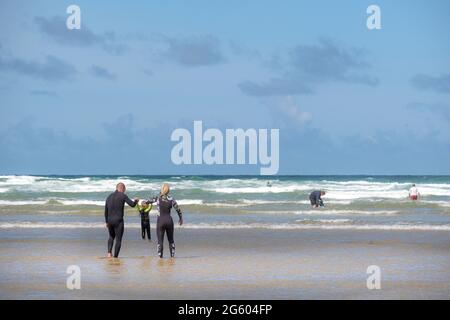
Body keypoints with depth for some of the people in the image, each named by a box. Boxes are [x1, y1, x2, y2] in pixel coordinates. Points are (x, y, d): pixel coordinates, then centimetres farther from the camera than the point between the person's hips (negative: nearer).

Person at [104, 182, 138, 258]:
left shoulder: (109, 197, 11)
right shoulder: (123, 196, -6)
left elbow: (106, 211, 15)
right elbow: (132, 204, -12)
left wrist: (106, 222, 23)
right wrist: (136, 201, 11)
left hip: (110, 220, 5)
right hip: (118, 221, -5)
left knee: (111, 237, 25)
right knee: (118, 239, 2)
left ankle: (109, 252, 7)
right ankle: (115, 256, -1)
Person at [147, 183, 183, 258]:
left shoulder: (158, 198, -5)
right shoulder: (171, 199, -1)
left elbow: (149, 201, 9)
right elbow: (178, 210, 2)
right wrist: (180, 218, 18)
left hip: (160, 221, -2)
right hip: (169, 220, 2)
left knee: (160, 240, 2)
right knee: (171, 240, 16)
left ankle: (160, 255, -4)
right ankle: (172, 255, 16)